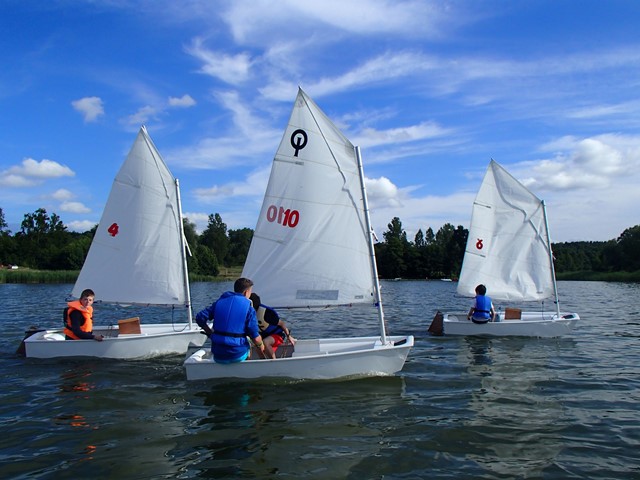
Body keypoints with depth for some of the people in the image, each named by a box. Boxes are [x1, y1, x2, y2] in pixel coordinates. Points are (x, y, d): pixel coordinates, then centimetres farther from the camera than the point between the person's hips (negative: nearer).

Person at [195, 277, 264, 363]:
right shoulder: (248, 308, -8)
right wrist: (261, 345, 12)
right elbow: (255, 338, -10)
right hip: (238, 356, -3)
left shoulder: (220, 302, 4)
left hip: (218, 357, 3)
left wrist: (210, 333, 12)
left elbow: (199, 318, -2)